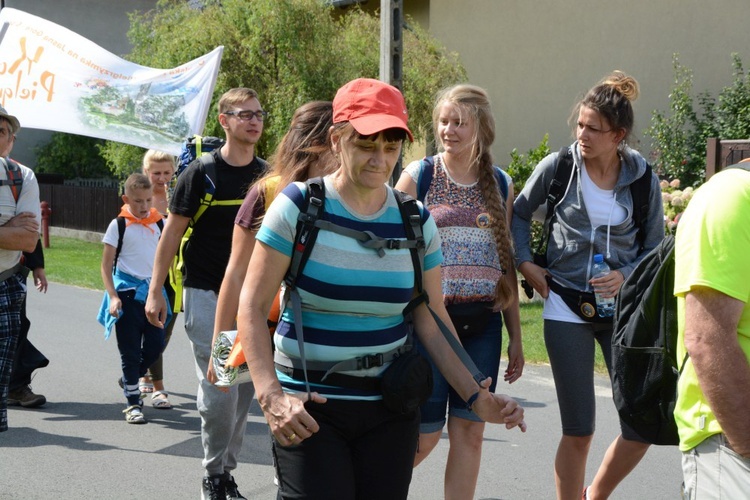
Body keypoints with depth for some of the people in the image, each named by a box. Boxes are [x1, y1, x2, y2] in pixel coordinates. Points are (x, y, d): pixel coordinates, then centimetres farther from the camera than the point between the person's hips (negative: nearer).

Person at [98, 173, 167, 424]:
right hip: (127, 292, -4)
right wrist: (113, 297, -14)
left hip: (152, 290, 4)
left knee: (156, 344, 2)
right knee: (130, 350, 1)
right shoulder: (119, 225, -5)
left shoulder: (157, 223, 6)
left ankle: (129, 379, 28)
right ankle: (133, 404, 9)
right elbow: (106, 265, -5)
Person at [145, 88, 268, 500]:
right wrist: (155, 292, -7)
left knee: (244, 389, 7)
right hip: (206, 294, -4)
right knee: (217, 389, -9)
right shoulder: (201, 173, -6)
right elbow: (171, 233, -4)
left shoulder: (267, 176, 6)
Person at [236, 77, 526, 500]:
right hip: (309, 410, -3)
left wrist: (476, 395, -3)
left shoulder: (416, 222, 4)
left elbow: (431, 322, 8)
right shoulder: (299, 207, -7)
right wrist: (271, 397, -20)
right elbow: (253, 308, -7)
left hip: (391, 408, 4)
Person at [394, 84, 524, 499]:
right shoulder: (417, 176, -1)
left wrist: (515, 335, 13)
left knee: (469, 431, 4)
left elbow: (505, 262, 14)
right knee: (425, 433, 0)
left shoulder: (500, 184, 9)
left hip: (482, 324, 3)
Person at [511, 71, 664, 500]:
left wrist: (627, 276, -12)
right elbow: (520, 214, 11)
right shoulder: (557, 167, -5)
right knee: (579, 431, -1)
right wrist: (525, 262, -1)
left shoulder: (643, 180, -3)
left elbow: (655, 247, 6)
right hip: (567, 308, -2)